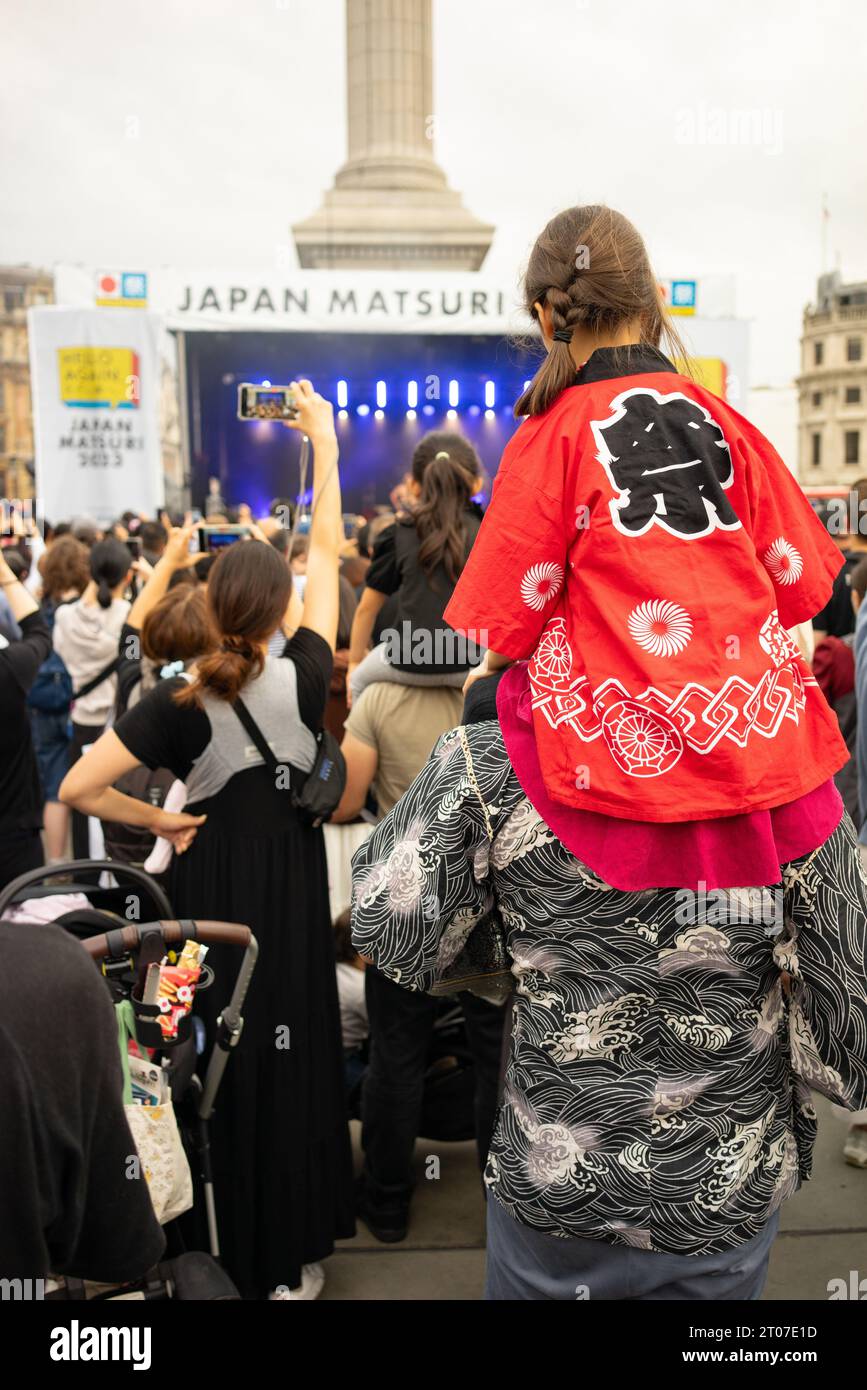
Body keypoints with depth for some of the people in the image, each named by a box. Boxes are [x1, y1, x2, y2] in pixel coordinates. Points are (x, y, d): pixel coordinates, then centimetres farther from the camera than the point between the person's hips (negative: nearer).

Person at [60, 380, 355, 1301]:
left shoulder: (180, 704, -16)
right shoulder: (303, 679, -14)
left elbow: (77, 786, -21)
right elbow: (325, 553, -6)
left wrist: (159, 823, -6)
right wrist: (325, 442, 1)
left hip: (211, 876, 0)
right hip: (290, 875, 1)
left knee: (219, 1058, 14)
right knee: (293, 1051, 14)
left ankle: (226, 1249, 31)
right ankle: (295, 1255, 29)